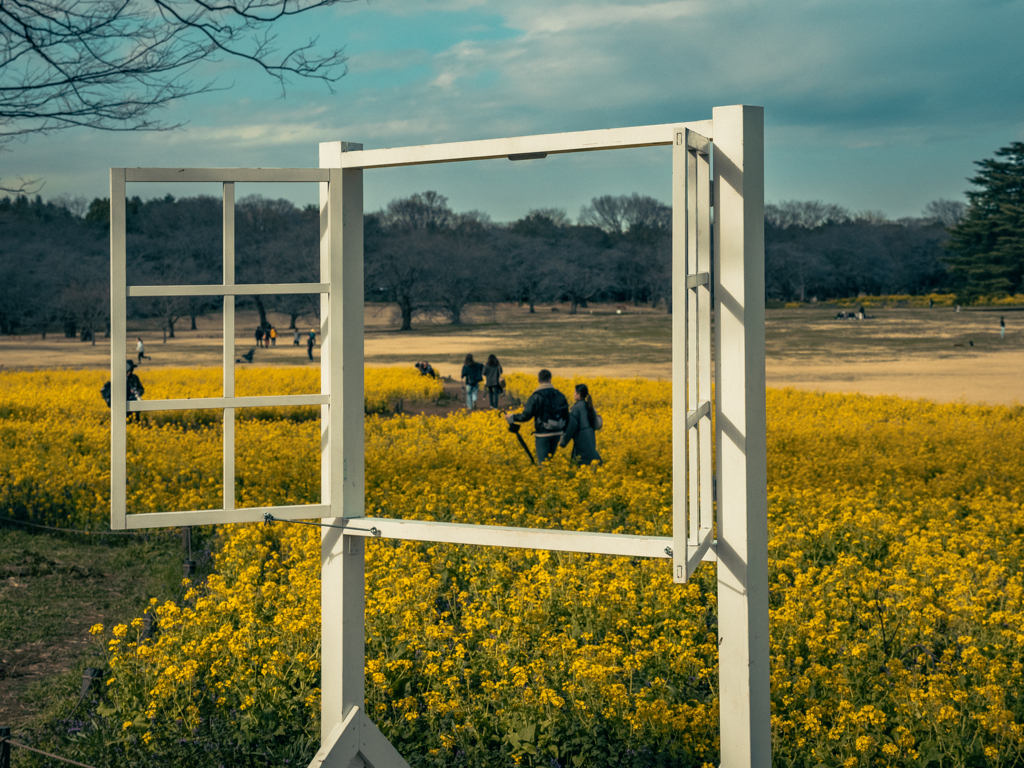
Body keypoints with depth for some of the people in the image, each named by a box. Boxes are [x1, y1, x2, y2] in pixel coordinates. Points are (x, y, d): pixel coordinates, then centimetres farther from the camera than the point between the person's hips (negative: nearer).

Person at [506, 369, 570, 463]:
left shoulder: (536, 397, -12)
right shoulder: (560, 396, 4)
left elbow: (526, 416, -13)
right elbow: (566, 417, 9)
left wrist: (511, 417, 3)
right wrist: (564, 433, 21)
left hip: (543, 434, -5)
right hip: (557, 433, 5)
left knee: (543, 463, -1)